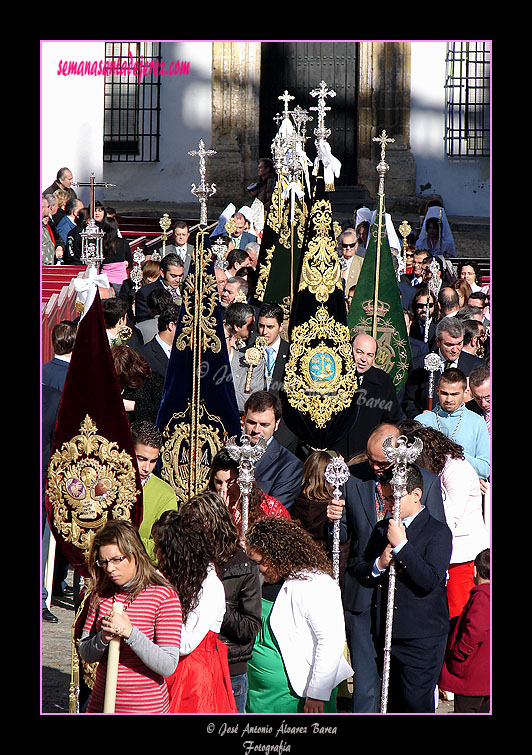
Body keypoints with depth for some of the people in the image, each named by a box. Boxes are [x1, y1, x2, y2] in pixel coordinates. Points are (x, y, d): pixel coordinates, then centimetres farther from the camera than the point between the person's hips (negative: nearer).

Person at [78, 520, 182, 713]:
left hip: (147, 707, -4)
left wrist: (130, 632, -25)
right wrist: (103, 639, -14)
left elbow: (168, 666, -16)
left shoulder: (165, 596, -11)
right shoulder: (101, 594, 4)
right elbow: (85, 654, 6)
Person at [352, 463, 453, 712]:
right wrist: (378, 564, -9)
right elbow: (359, 572, 12)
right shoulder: (382, 529, 13)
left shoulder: (438, 531, -7)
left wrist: (401, 545, -20)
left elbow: (430, 581, -18)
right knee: (393, 702, 12)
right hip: (385, 634, 6)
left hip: (421, 638, -6)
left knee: (415, 704, -8)